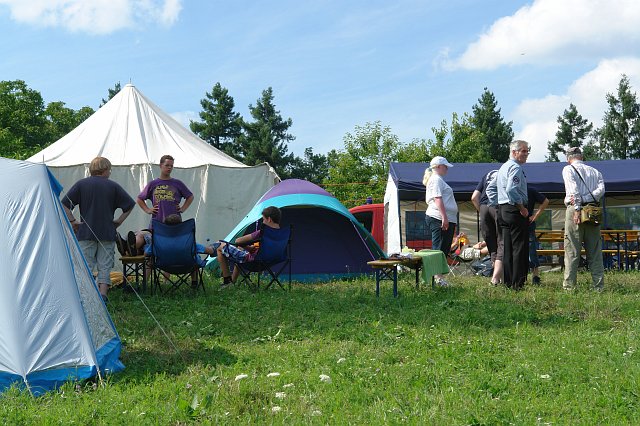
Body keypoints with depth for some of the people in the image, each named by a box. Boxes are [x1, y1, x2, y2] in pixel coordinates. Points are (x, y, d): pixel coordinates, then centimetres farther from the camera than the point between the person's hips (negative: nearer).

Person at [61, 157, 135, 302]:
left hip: (85, 232, 0)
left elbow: (64, 204, -1)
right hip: (107, 233, 0)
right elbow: (130, 205, 3)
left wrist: (73, 221, 3)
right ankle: (102, 295, 1)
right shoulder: (113, 186, 2)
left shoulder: (81, 184, 3)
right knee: (105, 266, 6)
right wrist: (119, 221, 8)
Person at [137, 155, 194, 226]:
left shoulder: (178, 183, 8)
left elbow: (190, 197, 18)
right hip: (157, 222, 0)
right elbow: (139, 199, 17)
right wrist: (148, 210, 6)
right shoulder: (152, 184, 8)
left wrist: (183, 209, 8)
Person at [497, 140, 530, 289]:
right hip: (515, 210, -10)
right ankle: (518, 283, -8)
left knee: (507, 248, 10)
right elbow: (511, 189, -25)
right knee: (520, 247, -7)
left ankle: (508, 282, 14)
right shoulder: (516, 167, -13)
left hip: (502, 209, 10)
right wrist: (522, 208, -18)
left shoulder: (503, 167, 20)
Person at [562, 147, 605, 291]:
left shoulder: (568, 169, 5)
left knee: (572, 251, -4)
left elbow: (574, 190, -10)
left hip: (576, 210, -4)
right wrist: (584, 199, -6)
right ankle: (599, 286, 5)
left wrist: (577, 209, -15)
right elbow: (601, 189, 0)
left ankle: (569, 285, -7)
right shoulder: (595, 171, 18)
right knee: (595, 251, 6)